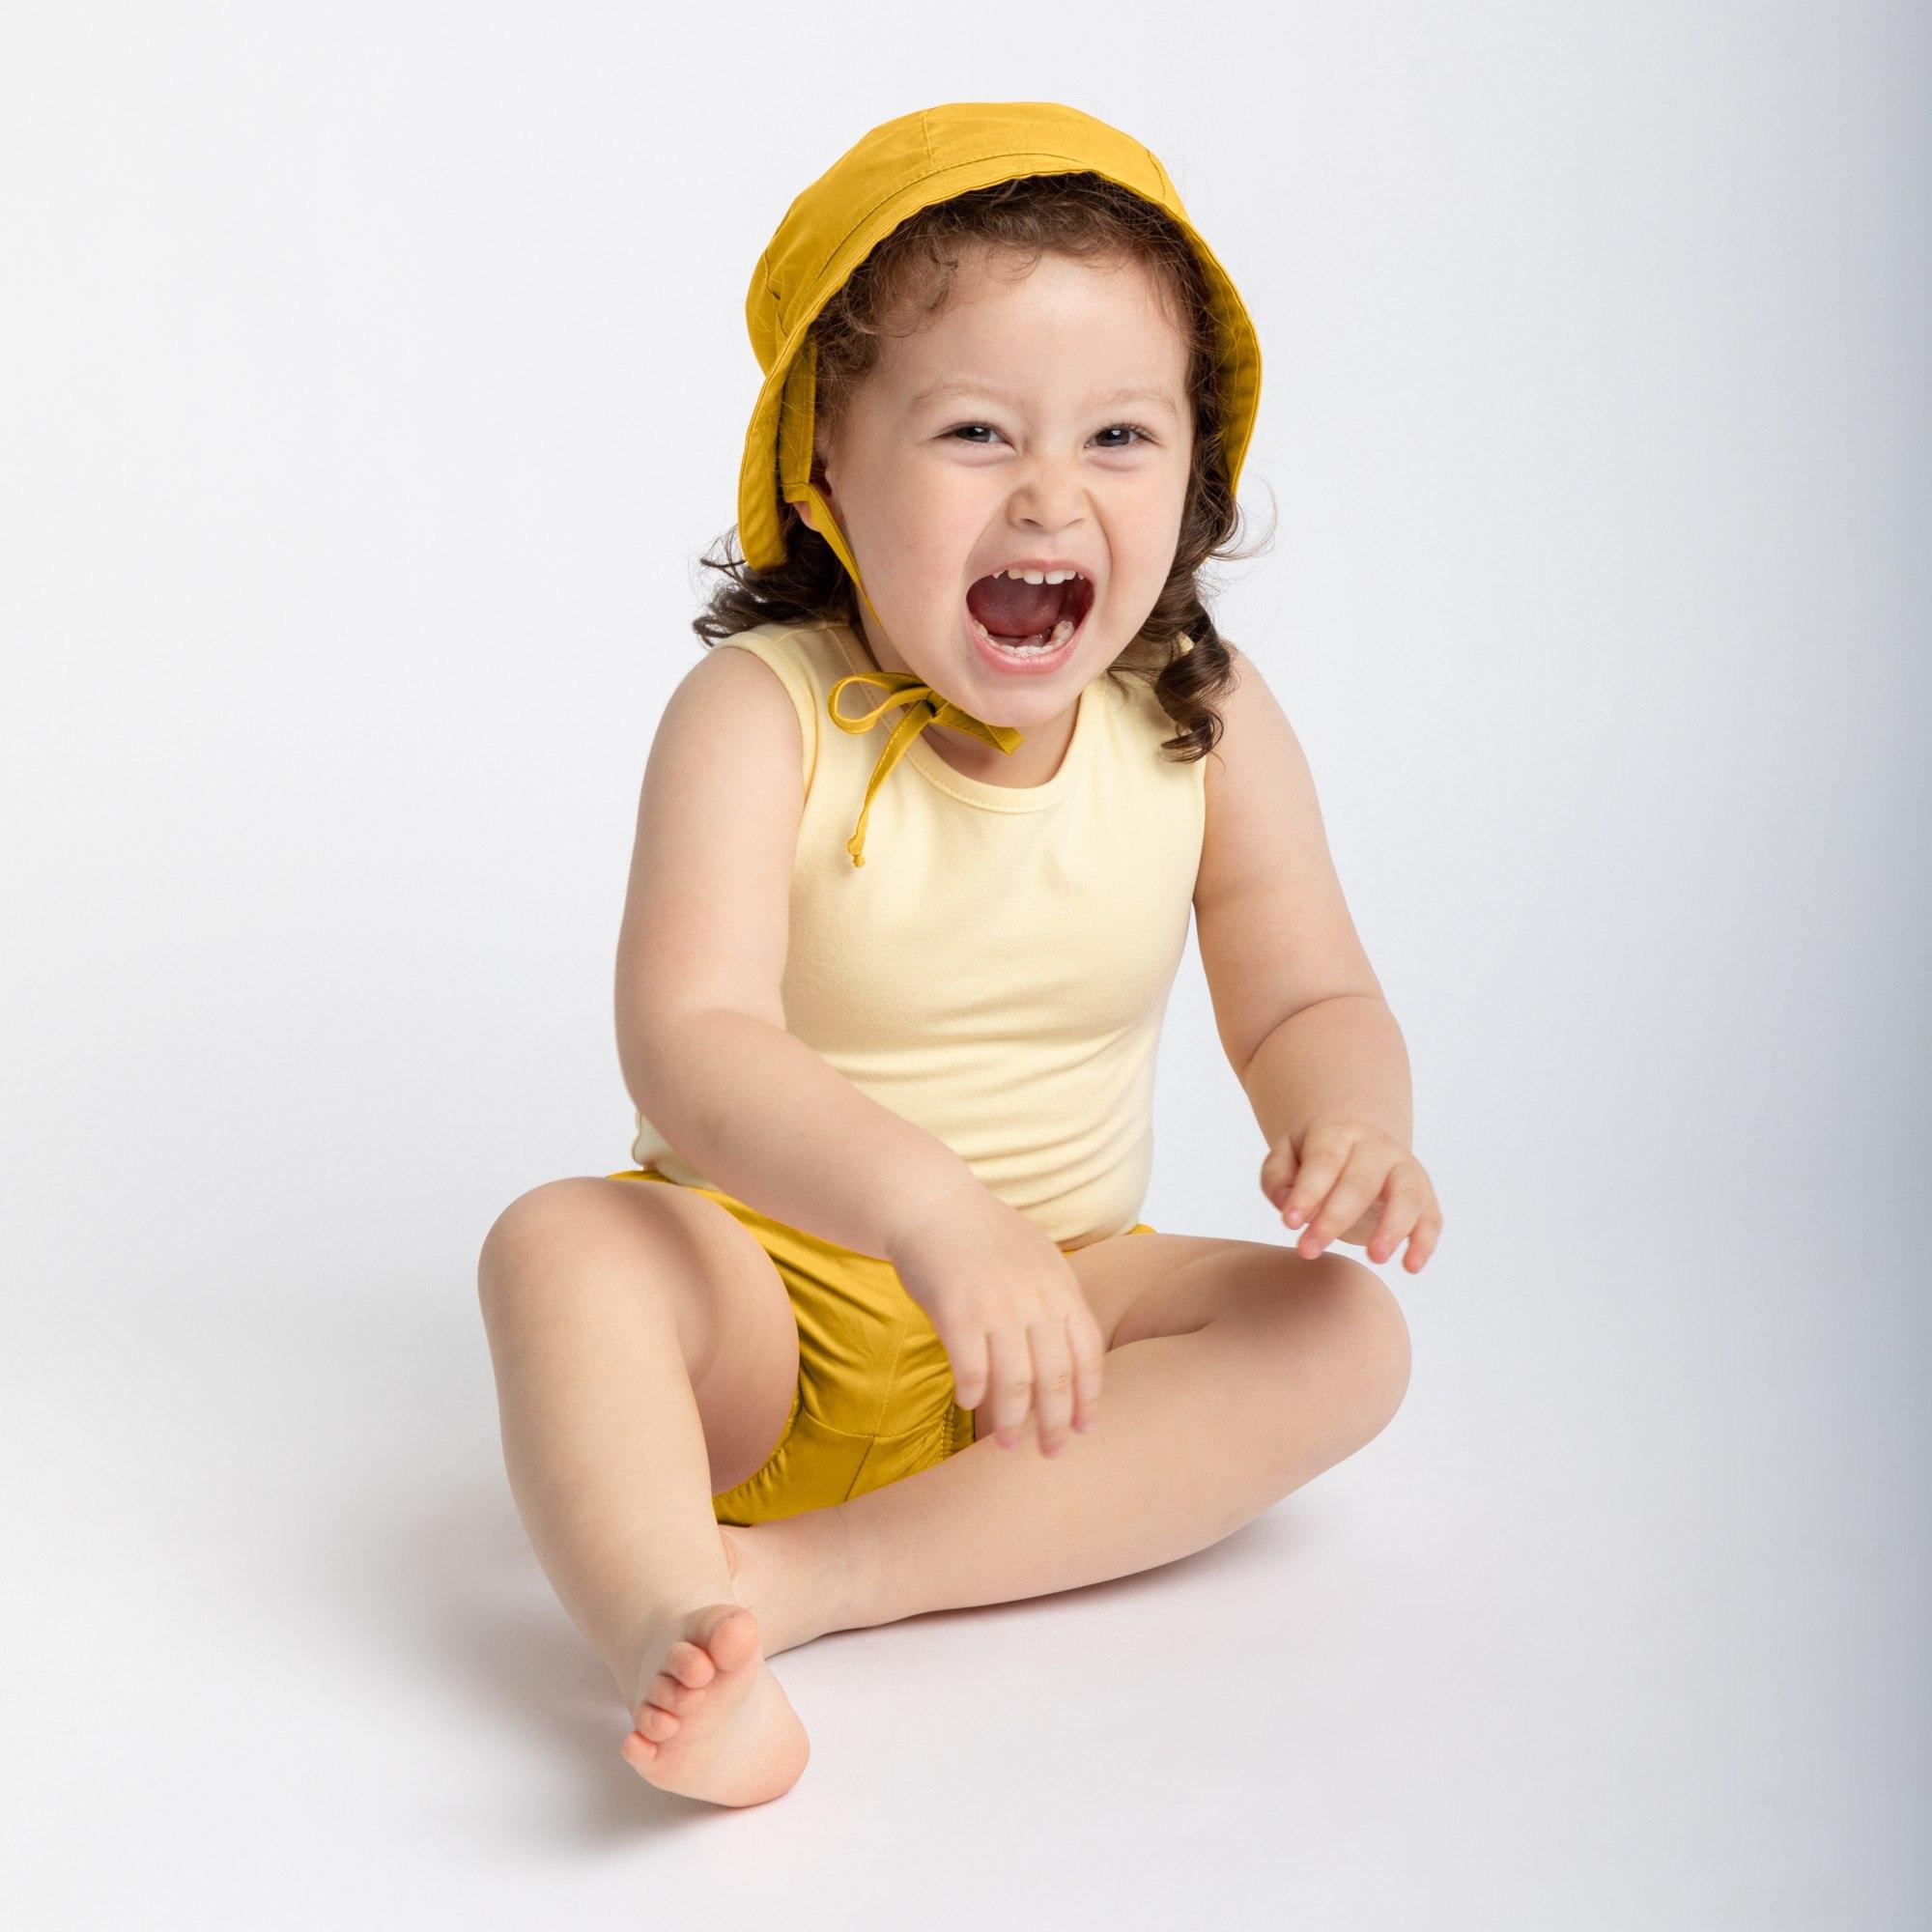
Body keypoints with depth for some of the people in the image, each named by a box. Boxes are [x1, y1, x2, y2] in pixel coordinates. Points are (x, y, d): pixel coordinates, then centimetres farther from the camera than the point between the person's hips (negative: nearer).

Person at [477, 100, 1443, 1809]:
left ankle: (827, 1575, -30)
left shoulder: (1209, 729, -5)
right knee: (561, 1244, -29)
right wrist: (926, 1204, -47)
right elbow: (688, 1044, -29)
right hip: (764, 1299, -2)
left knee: (1343, 1334, -21)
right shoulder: (759, 719, -17)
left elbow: (1308, 1000, 0)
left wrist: (1349, 1121, -26)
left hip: (1053, 1314, 3)